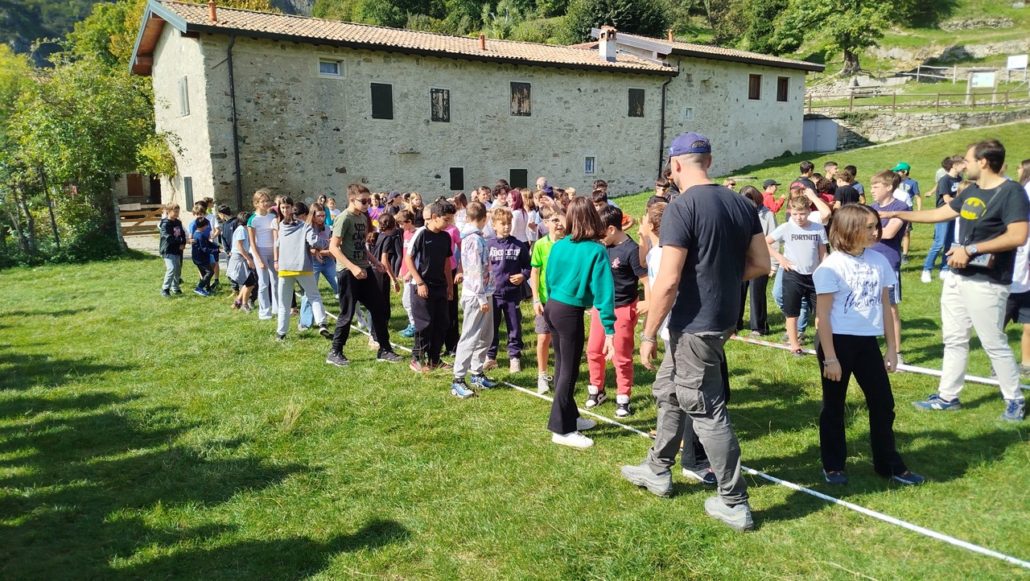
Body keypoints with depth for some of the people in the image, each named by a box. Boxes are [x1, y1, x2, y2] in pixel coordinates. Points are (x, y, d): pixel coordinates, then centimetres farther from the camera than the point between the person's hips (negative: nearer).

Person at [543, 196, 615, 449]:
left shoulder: (558, 246, 3)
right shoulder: (596, 251, -14)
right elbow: (603, 291, -17)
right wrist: (609, 329, -17)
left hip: (552, 307, 7)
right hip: (570, 313, -6)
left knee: (562, 365, 18)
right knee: (569, 371, 4)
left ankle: (569, 417, 33)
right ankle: (561, 430, 12)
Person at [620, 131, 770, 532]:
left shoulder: (681, 209, -18)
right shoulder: (741, 203, 5)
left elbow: (667, 282, -22)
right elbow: (761, 264, 8)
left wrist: (648, 335, -13)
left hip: (694, 327, -9)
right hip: (723, 319, 9)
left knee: (708, 413, 3)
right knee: (667, 391, 23)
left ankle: (734, 504, 15)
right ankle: (657, 471, 37)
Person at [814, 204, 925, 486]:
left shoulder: (879, 261, 3)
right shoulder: (832, 266, -13)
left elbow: (885, 306, 10)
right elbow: (823, 315, -12)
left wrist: (892, 348, 11)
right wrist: (830, 358, -14)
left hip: (867, 342, 5)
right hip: (838, 341, -5)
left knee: (883, 404, 12)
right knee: (834, 407, 8)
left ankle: (889, 464, 27)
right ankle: (833, 466, 22)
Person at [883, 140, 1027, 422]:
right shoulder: (971, 192, 11)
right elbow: (939, 214, 22)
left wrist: (970, 249, -22)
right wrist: (898, 214, 23)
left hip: (986, 283, -9)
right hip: (957, 277, 9)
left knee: (994, 344, 0)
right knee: (954, 340, 13)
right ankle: (947, 397, 22)